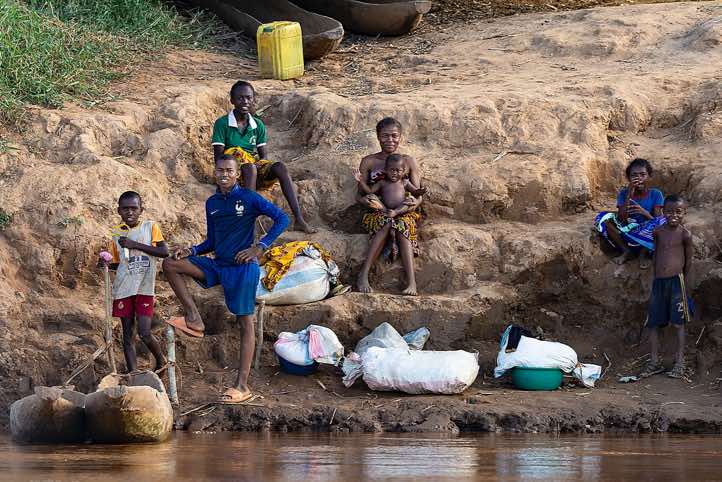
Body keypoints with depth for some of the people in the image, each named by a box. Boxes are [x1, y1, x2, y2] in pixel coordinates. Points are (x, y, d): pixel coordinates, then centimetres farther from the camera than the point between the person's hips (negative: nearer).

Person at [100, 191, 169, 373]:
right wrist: (106, 263, -7)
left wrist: (135, 244, -15)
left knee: (144, 332, -11)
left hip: (144, 288, -3)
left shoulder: (150, 227, 0)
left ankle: (161, 361, 15)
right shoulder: (115, 233, 9)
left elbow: (164, 252, -11)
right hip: (123, 289, 3)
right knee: (127, 334, 3)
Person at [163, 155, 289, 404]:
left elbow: (282, 219, -9)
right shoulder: (212, 203, 11)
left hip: (243, 268, -6)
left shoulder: (249, 198, -6)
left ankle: (242, 386, -5)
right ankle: (194, 319, -6)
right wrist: (192, 251, -1)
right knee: (170, 264, -6)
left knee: (245, 322, -4)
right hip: (218, 266, 6)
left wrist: (259, 248, -15)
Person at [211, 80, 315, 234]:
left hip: (256, 167, 4)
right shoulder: (222, 123, -3)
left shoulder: (258, 125, 11)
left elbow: (264, 155, 10)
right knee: (250, 168, -37)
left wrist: (259, 163, -15)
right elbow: (218, 157, -8)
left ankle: (299, 220, -34)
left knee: (280, 167, -24)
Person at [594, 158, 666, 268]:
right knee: (603, 217, -19)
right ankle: (627, 252, -7)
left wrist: (645, 213, -31)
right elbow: (621, 221, -13)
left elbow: (658, 223, -11)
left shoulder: (655, 195, -3)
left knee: (661, 222, -32)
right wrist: (629, 196, -19)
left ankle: (643, 253, -9)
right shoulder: (624, 194, 0)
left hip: (647, 239, -2)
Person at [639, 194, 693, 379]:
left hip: (676, 281, -5)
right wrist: (657, 275, 15)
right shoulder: (658, 232, 6)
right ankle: (655, 362, 13)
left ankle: (680, 362, 4)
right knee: (653, 323, 5)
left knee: (678, 323, -2)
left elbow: (689, 259, 1)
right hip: (659, 281, 5)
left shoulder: (684, 234, -6)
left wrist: (684, 280, 4)